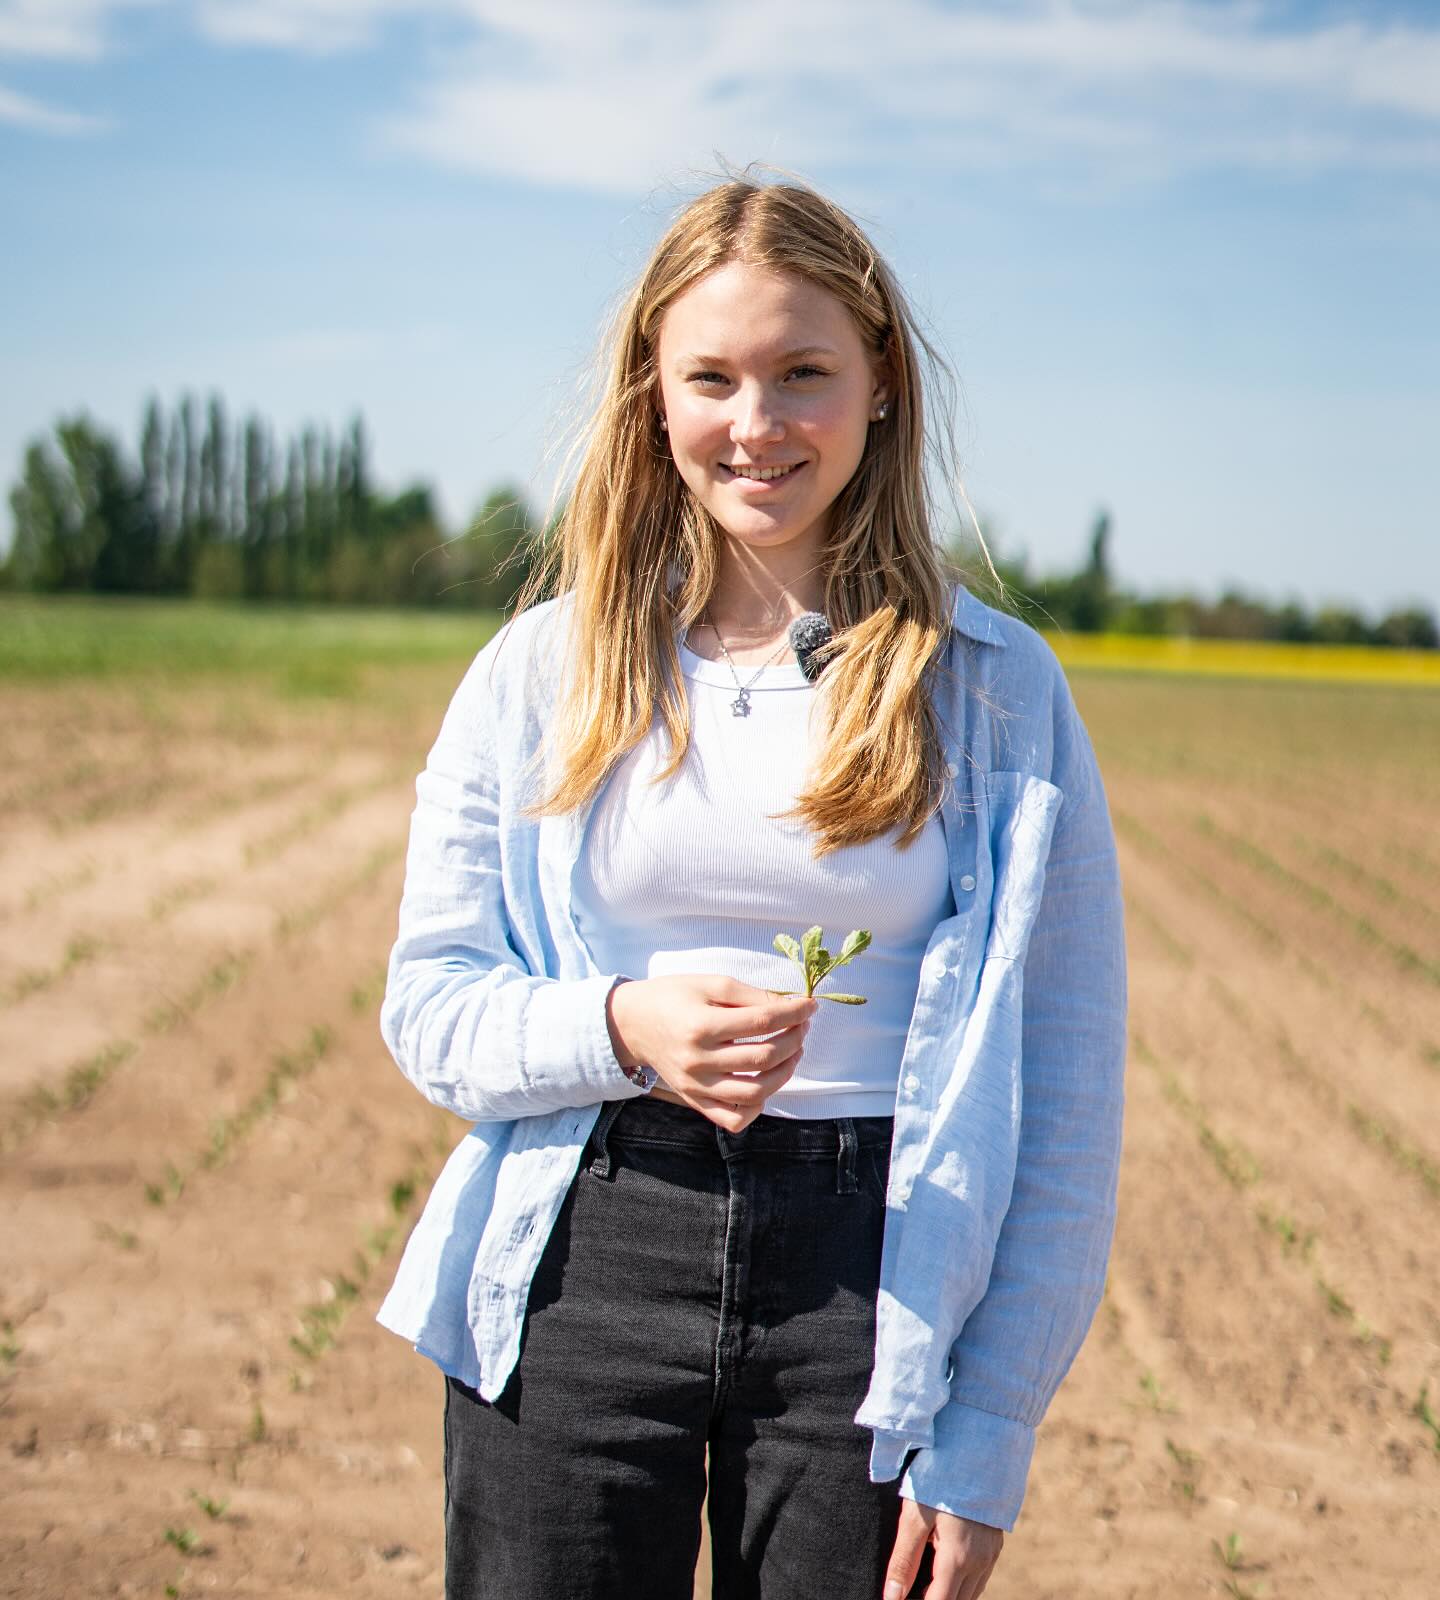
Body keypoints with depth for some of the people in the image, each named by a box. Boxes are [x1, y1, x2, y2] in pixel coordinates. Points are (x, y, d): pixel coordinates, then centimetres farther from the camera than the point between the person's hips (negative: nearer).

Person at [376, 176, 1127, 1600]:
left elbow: (1067, 1091, 0)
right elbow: (427, 1001, 6)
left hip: (874, 1284, -1)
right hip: (582, 1267, 1)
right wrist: (623, 1030, -15)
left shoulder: (997, 691, 0)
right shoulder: (544, 667, 5)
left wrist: (987, 1431, -5)